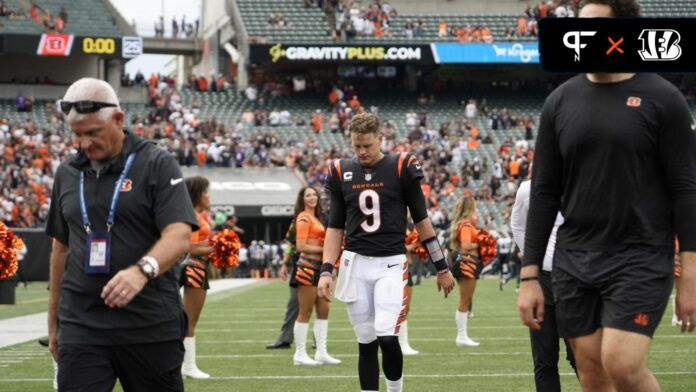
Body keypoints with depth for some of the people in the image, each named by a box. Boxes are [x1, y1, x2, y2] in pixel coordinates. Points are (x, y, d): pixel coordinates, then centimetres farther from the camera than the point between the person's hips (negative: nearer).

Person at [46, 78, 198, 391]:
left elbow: (179, 236, -14)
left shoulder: (158, 165, -3)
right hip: (80, 327, 3)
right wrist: (53, 322, 19)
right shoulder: (67, 173, 12)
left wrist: (142, 270, -33)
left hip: (151, 326, -3)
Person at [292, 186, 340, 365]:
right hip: (308, 267, -10)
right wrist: (324, 249, -15)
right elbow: (301, 246, -17)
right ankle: (300, 355, 1)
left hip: (318, 267, 10)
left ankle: (321, 352, 14)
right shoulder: (304, 218, -10)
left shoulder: (316, 218, 19)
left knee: (323, 310, 10)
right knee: (305, 313, -4)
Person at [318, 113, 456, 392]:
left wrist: (441, 267, 6)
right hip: (355, 264, 3)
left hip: (391, 264, -3)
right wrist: (326, 271, 3)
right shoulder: (342, 173, 7)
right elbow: (335, 227, 12)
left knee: (387, 337, -16)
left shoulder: (401, 168, -2)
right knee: (366, 343, 4)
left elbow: (421, 220, 4)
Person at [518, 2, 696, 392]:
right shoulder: (561, 101, 7)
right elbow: (544, 193, 10)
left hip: (641, 259, -4)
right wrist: (530, 274, 5)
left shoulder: (662, 99, -4)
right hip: (575, 261, 4)